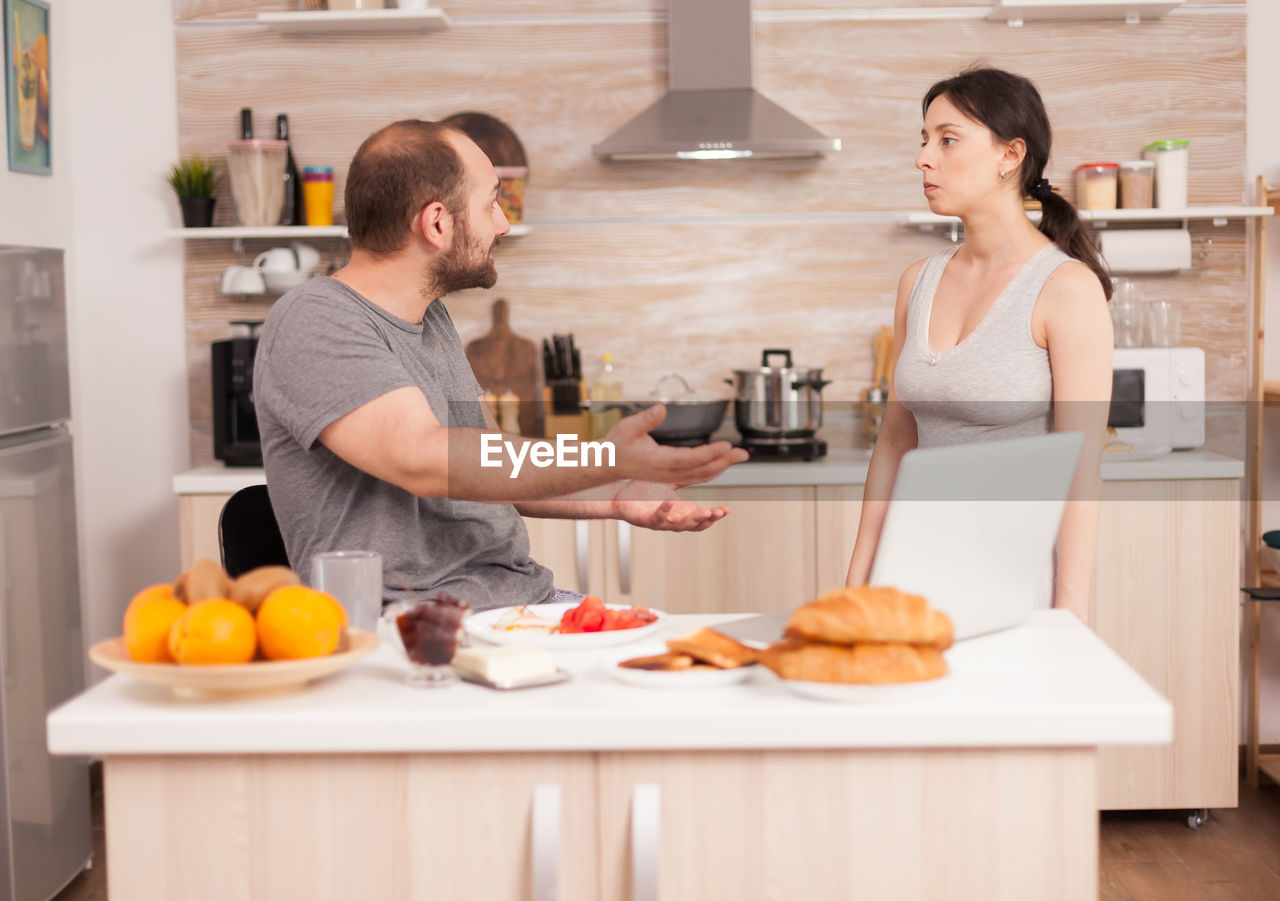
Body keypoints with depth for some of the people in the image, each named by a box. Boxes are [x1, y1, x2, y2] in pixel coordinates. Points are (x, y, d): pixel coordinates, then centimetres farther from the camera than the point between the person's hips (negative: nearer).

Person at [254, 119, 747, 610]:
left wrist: (616, 498, 11)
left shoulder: (431, 317, 18)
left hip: (524, 596, 9)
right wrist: (606, 461, -33)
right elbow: (423, 461, -28)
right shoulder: (312, 324, -13)